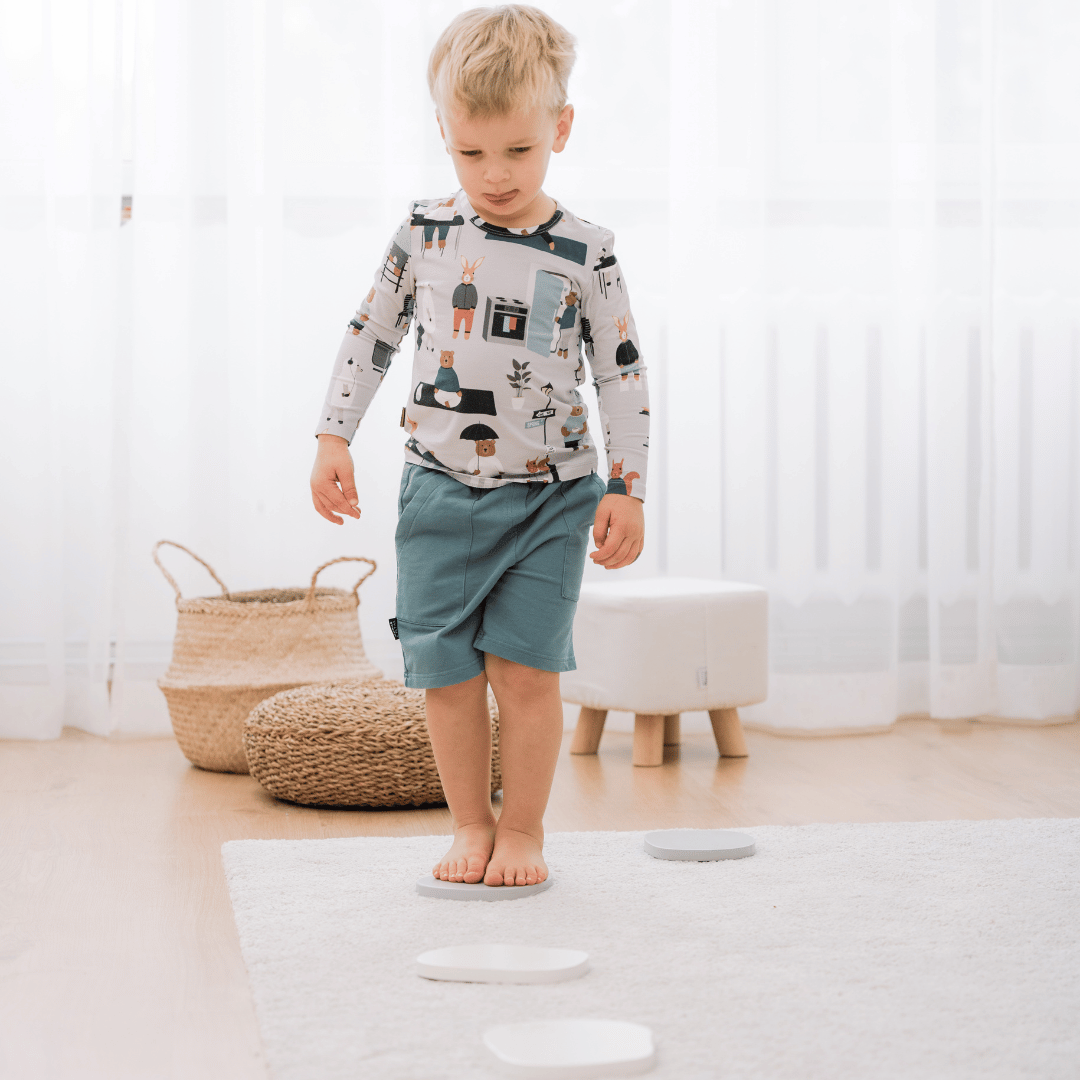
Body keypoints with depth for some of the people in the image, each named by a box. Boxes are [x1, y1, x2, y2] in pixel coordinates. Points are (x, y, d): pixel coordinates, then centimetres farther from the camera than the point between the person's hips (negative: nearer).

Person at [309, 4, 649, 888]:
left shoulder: (583, 252, -4)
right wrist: (334, 438, 8)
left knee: (524, 666, -6)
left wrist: (626, 491, -3)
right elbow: (371, 336, 11)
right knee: (448, 670, 3)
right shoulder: (425, 231, 1)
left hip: (549, 493, -2)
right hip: (440, 489, 2)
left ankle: (524, 830, 11)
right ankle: (472, 826, 18)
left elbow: (621, 376, 0)